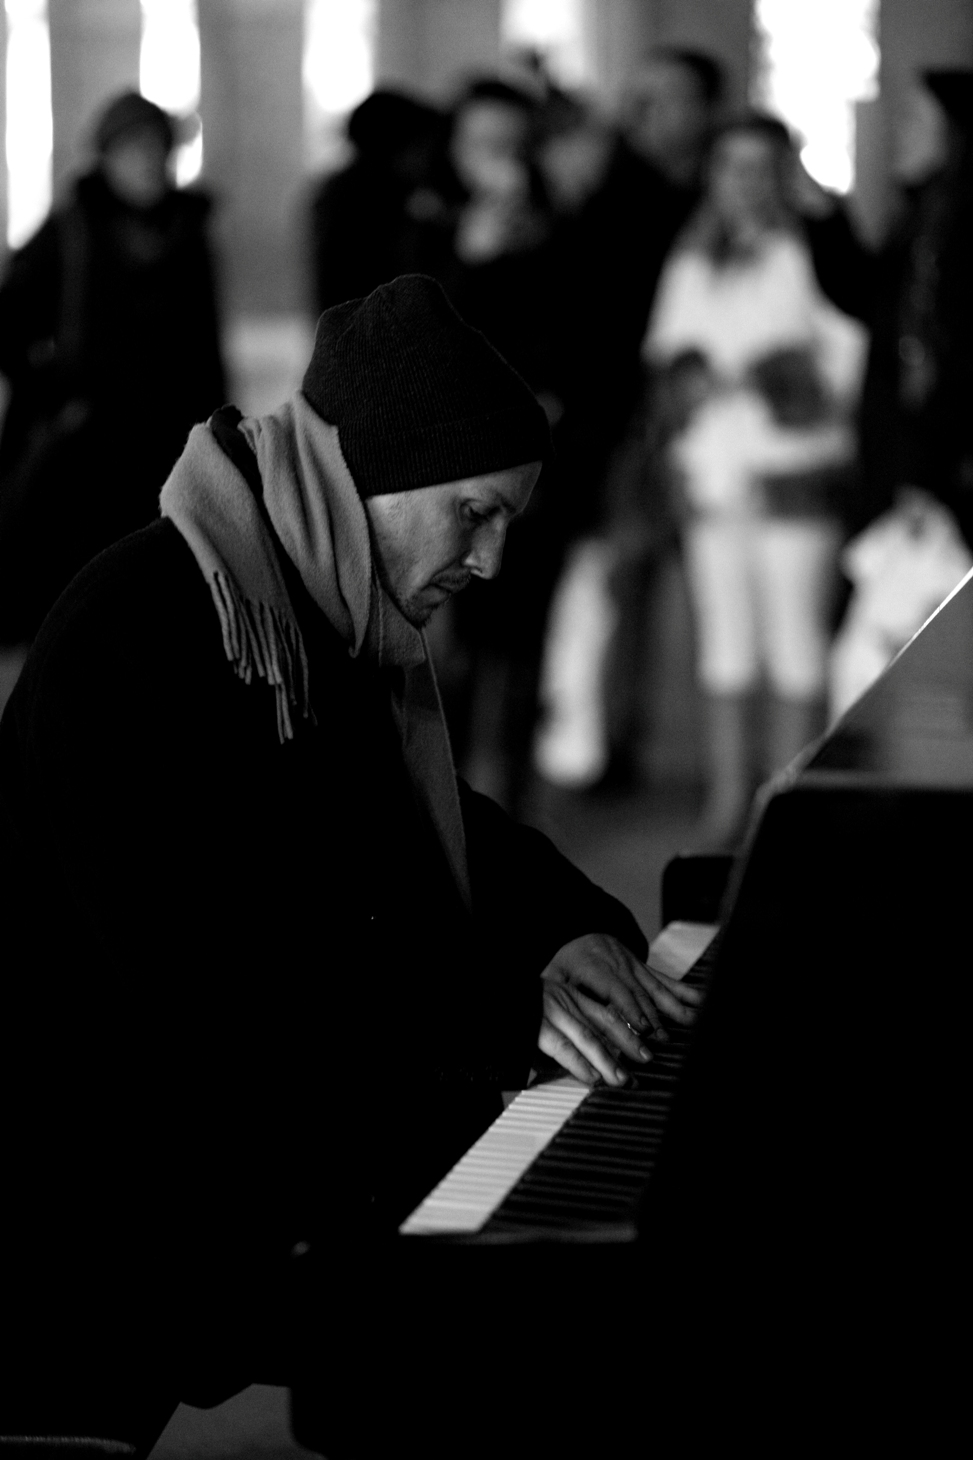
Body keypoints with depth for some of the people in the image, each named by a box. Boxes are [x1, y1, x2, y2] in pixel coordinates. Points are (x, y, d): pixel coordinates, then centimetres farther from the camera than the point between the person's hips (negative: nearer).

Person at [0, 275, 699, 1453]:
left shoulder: (328, 619, 10)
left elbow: (441, 830, 20)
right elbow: (188, 979, -28)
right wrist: (502, 1005, -27)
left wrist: (567, 931, -1)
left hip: (308, 1130, 9)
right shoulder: (132, 638, -20)